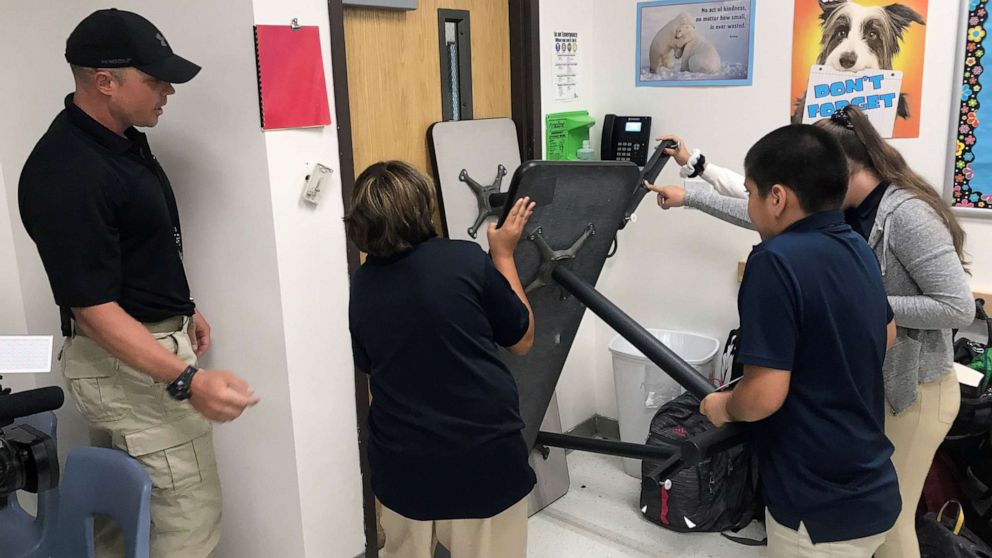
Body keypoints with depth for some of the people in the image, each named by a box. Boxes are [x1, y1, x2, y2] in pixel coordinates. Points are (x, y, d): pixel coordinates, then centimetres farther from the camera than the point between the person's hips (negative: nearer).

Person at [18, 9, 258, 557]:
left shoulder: (121, 137, 5)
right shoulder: (65, 176, -25)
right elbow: (94, 309, -26)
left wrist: (183, 311, 21)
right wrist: (188, 381, -35)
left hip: (153, 338, 9)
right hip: (128, 363, -9)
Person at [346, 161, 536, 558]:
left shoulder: (359, 287, -1)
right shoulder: (466, 260, -11)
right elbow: (523, 341, 1)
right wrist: (503, 253, 9)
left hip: (403, 464, 3)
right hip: (486, 457, -3)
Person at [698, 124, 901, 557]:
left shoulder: (776, 261, -24)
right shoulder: (858, 248, 2)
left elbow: (764, 395, -27)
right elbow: (886, 337, 19)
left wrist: (723, 407, -7)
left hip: (821, 508, -8)